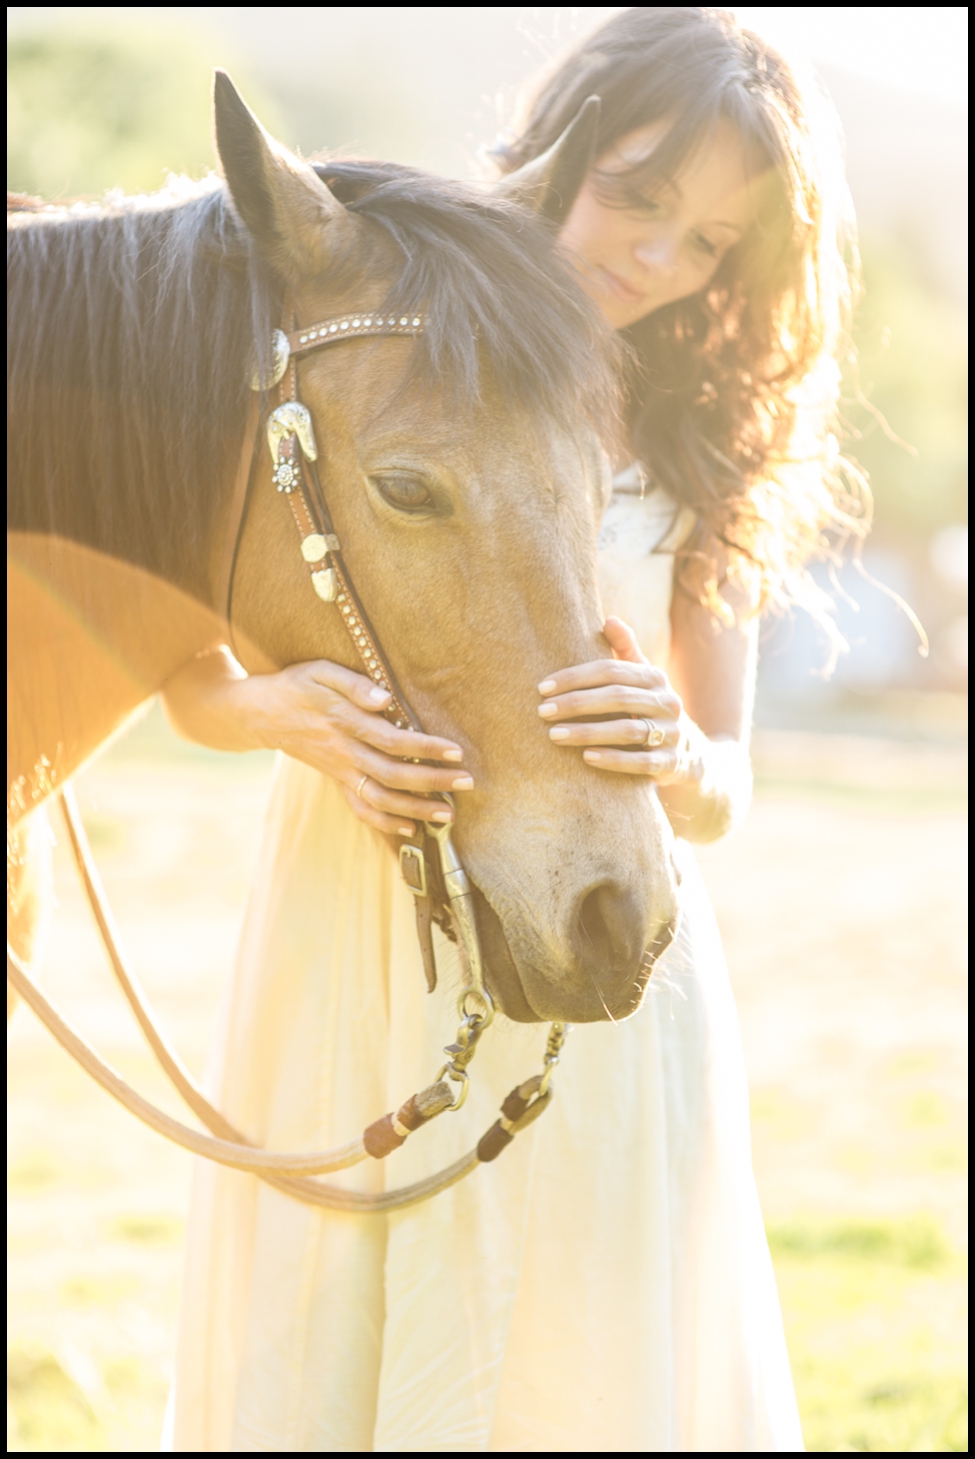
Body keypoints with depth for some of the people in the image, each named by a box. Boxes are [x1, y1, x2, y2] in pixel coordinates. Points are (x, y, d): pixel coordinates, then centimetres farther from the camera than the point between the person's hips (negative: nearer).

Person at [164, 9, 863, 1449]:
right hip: (341, 949, 0)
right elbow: (196, 680, 4)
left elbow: (721, 796, 3)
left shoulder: (700, 450, 5)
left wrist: (675, 756, -20)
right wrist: (290, 713, -18)